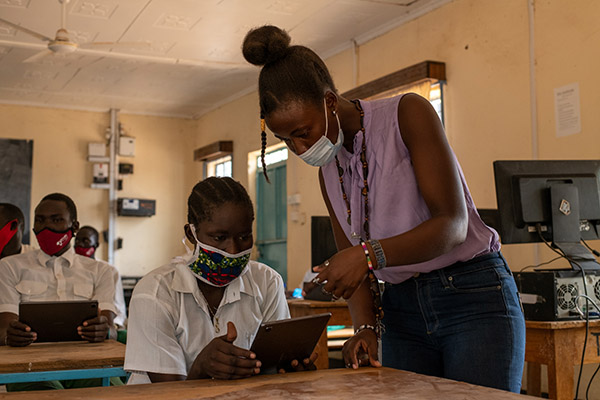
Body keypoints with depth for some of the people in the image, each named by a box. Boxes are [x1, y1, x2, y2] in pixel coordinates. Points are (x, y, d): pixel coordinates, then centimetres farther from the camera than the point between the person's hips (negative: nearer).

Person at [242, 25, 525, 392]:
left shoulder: (407, 113, -10)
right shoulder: (329, 171, 9)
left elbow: (452, 224, -17)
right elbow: (354, 267, 6)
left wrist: (370, 254, -29)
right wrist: (366, 328, -13)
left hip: (474, 296, -5)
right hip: (402, 308, 5)